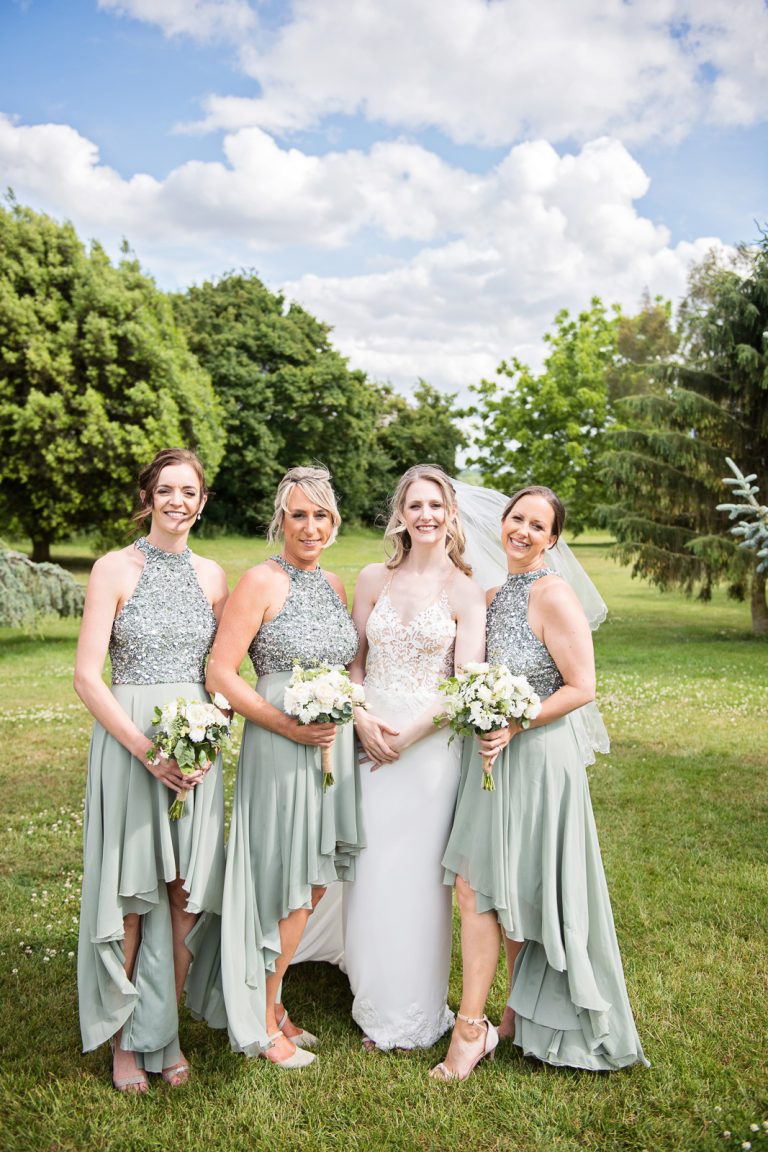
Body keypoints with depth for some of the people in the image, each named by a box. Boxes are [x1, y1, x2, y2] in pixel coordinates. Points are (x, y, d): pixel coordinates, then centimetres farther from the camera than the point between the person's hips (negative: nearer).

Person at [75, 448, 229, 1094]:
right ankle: (125, 1040, 24)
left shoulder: (211, 575, 8)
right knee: (129, 899, 4)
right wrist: (148, 750, -16)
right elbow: (87, 677, -9)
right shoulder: (116, 569, -4)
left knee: (185, 896, 7)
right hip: (127, 739, -3)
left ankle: (165, 1032, 26)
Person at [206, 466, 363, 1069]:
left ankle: (272, 1002, 33)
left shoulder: (336, 584, 11)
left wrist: (355, 715, 3)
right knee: (286, 885, 2)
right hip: (279, 748, -7)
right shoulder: (261, 582, -10)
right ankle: (263, 1023, 22)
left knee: (315, 883, 14)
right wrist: (291, 726, -19)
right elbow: (220, 673, -14)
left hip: (333, 746, 7)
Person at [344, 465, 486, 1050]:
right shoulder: (374, 579, 6)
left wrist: (409, 734, -12)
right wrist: (361, 718, -9)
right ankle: (375, 1006, 29)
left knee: (418, 873, 5)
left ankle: (414, 1015, 25)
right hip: (370, 737, 3)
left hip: (430, 742, -3)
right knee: (370, 868, 8)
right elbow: (354, 661, 8)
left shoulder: (465, 590, -3)